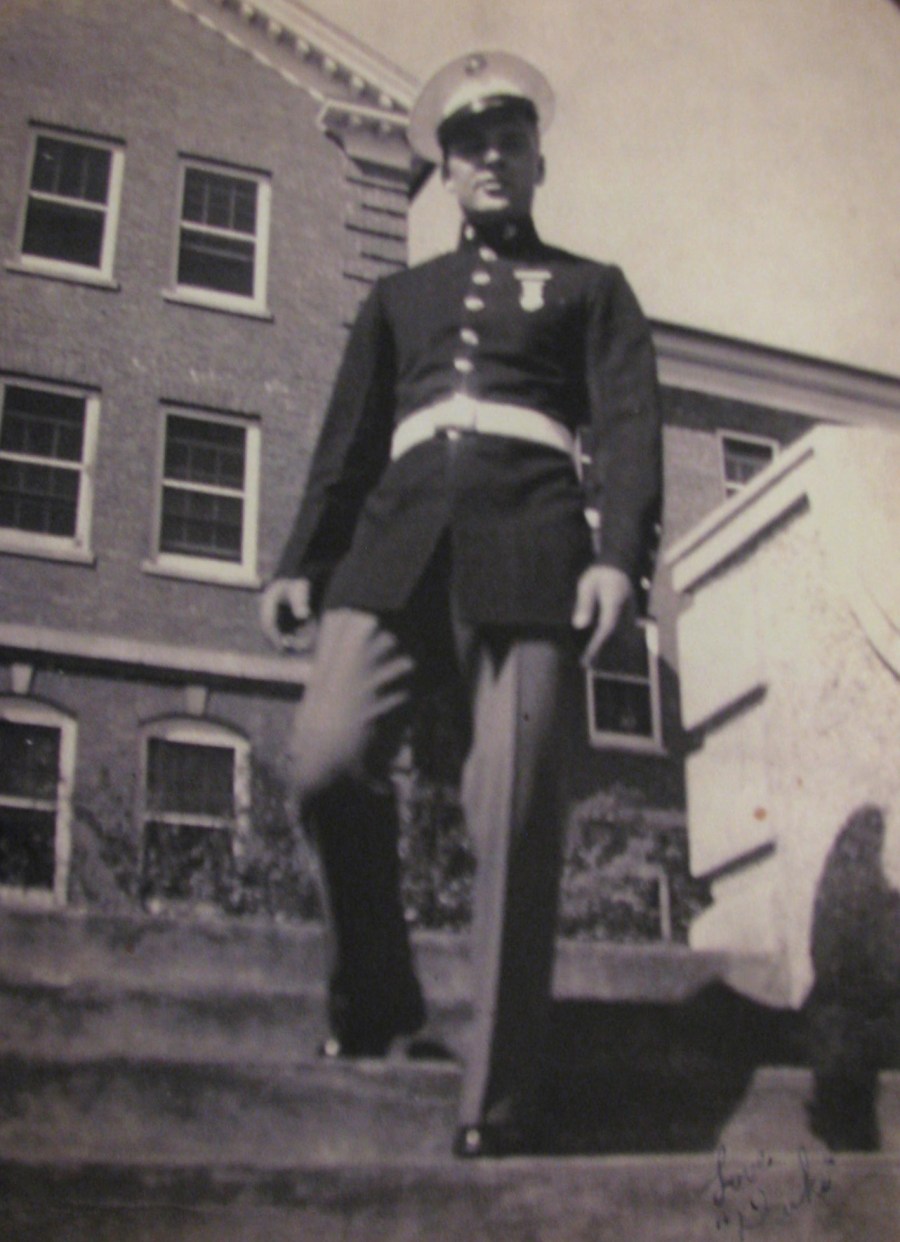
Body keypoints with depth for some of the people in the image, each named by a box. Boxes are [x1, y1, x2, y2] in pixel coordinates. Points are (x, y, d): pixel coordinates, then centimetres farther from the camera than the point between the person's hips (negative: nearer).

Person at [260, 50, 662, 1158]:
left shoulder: (591, 288, 21)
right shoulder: (398, 298, 29)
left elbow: (629, 425, 6)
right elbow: (348, 439, 23)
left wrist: (618, 554, -11)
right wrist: (301, 562, 10)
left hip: (527, 550, -2)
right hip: (399, 545, 3)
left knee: (515, 816, -11)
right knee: (327, 759, -18)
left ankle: (500, 1096, -6)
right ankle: (375, 992, 7)